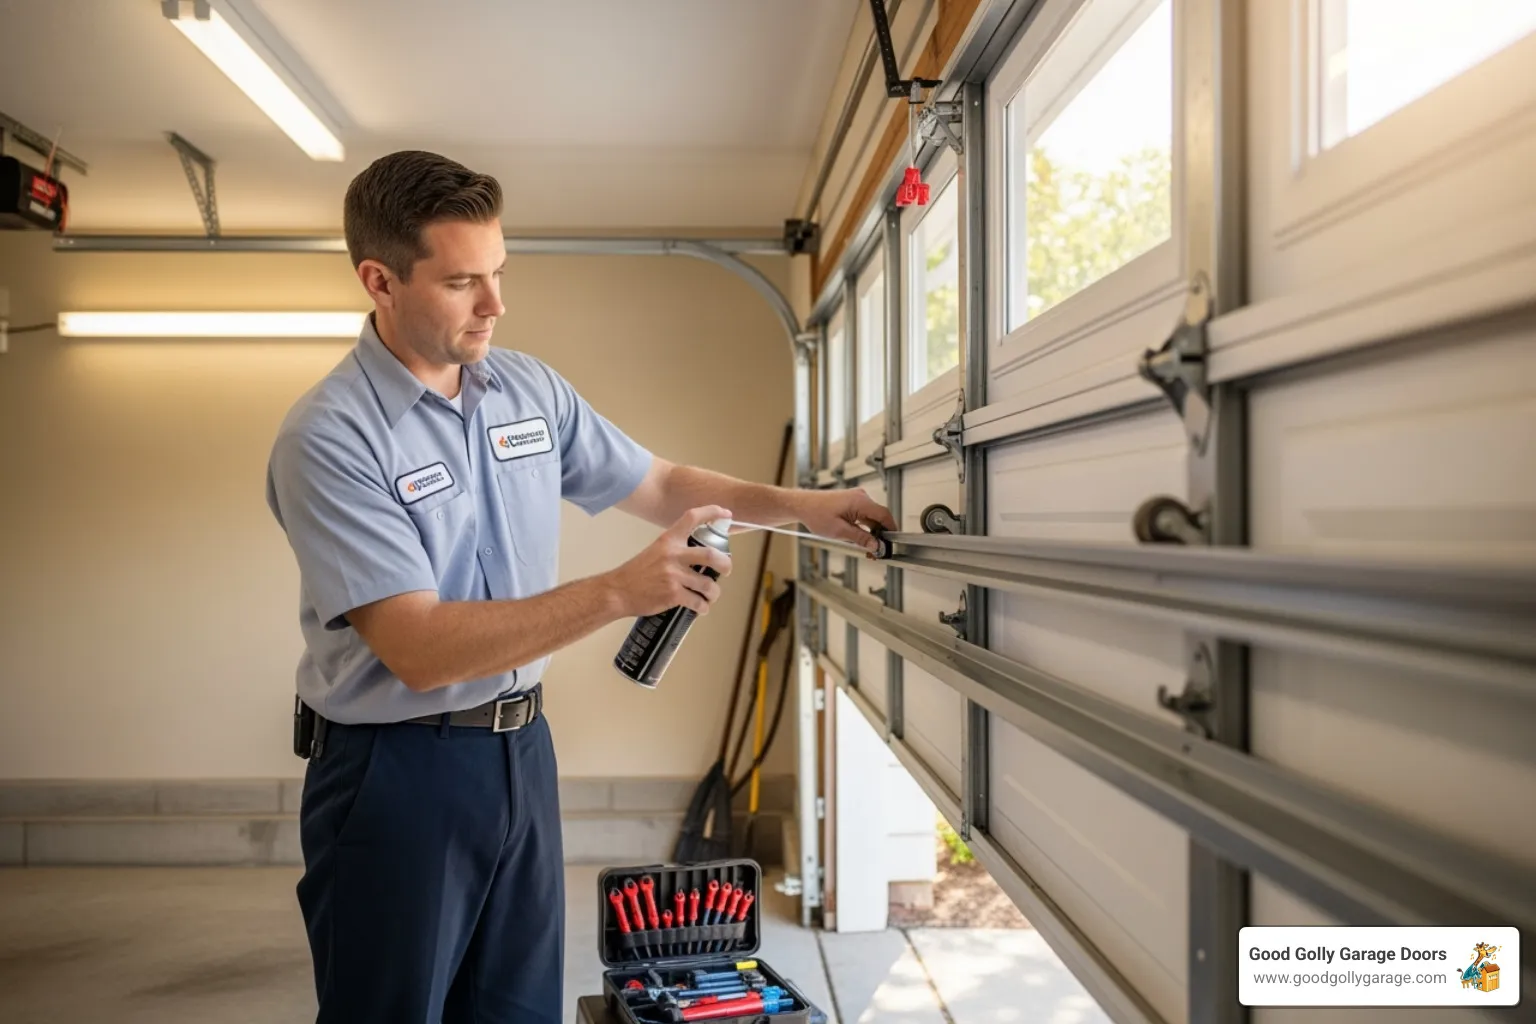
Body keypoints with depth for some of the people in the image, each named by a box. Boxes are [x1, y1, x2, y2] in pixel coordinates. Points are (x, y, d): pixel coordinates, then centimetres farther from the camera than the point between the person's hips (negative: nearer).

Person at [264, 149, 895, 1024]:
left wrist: (797, 505, 1)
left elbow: (657, 483, 13)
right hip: (398, 772, -5)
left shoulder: (532, 389, 2)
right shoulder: (330, 437, -18)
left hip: (521, 747, 6)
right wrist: (619, 593, -31)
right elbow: (420, 650, -25)